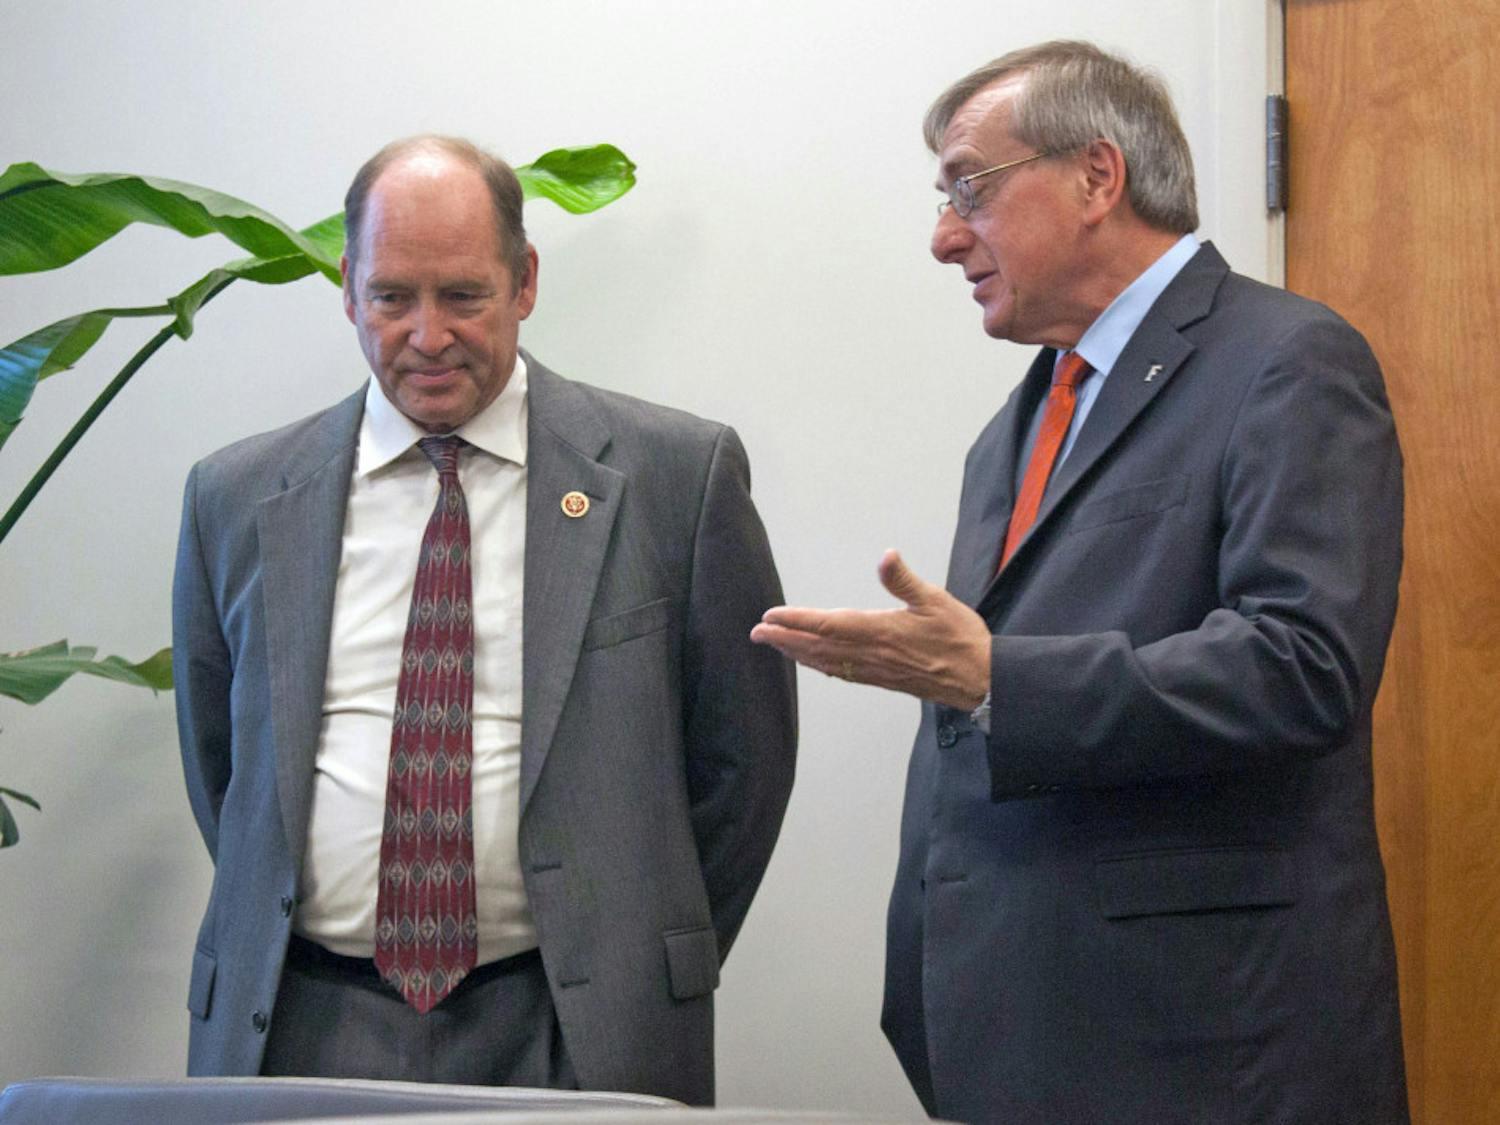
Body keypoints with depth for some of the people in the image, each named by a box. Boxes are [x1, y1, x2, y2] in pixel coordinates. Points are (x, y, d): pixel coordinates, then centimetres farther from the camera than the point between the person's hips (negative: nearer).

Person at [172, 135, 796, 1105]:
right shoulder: (236, 501, 7)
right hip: (299, 1026, 2)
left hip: (577, 1033, -2)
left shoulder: (678, 473, 0)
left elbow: (742, 753, 5)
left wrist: (648, 975, 5)